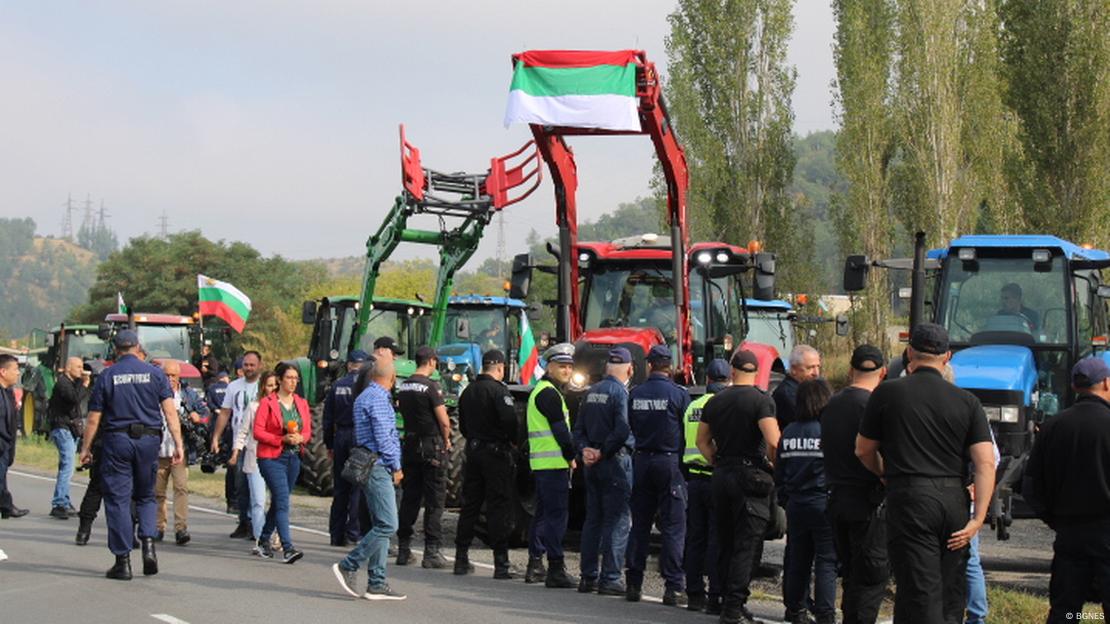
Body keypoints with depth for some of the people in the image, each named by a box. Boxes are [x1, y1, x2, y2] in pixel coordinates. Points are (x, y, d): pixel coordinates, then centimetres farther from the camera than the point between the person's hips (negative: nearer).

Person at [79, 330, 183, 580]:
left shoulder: (107, 376, 0)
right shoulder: (154, 373, 3)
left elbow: (93, 419, 1)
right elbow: (170, 411, -4)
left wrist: (85, 448, 11)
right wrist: (178, 443, -3)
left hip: (117, 440, -2)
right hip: (148, 440, 2)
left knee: (118, 500, 3)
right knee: (145, 496, 18)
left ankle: (123, 561, 0)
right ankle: (148, 543, -3)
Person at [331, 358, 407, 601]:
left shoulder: (364, 396, 18)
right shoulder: (378, 398, -12)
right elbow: (383, 437, -17)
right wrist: (396, 466, -8)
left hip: (368, 466, 10)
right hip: (378, 466, -10)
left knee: (382, 525, 10)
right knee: (387, 525, -11)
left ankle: (377, 584, 9)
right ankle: (348, 566, -9)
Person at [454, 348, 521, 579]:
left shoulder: (468, 391, 11)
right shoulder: (498, 390, -14)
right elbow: (510, 420, -23)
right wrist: (515, 441, -7)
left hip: (473, 450, 7)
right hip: (496, 452, -7)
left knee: (469, 505, 13)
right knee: (499, 508, -5)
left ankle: (461, 559, 15)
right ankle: (501, 564, -6)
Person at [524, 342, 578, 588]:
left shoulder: (541, 390, 20)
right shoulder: (549, 393, -13)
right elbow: (560, 430, -15)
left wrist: (568, 456, 18)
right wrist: (571, 457, -5)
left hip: (541, 463, 11)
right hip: (554, 463, -11)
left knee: (543, 513, 15)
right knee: (556, 515, -10)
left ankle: (535, 566, 21)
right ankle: (556, 570, -11)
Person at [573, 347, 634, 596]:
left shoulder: (592, 392, 11)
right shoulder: (621, 393, -12)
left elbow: (579, 428, 12)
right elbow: (623, 430, -23)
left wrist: (585, 450, 0)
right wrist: (603, 452, -12)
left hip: (593, 464, 7)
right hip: (616, 463, -7)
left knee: (593, 519, 14)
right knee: (618, 521, -3)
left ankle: (588, 576, 16)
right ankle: (610, 578, -6)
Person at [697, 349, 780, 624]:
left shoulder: (715, 401, 8)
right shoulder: (761, 400, -11)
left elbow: (702, 441, 15)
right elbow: (774, 441, -21)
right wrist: (772, 463, -4)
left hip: (722, 477, 6)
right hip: (752, 476, -6)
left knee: (726, 544, 14)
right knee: (745, 546, -4)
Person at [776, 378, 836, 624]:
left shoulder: (789, 433, 5)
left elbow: (779, 473, 12)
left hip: (796, 505, 5)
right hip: (823, 505, -5)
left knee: (798, 560, 14)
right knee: (826, 562, -1)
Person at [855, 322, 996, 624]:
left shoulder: (887, 393, 0)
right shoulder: (967, 401, 5)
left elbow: (863, 450, 10)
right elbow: (986, 463, -3)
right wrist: (978, 519, -4)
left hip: (910, 497, -3)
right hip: (954, 499, 3)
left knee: (921, 596, -6)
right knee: (951, 596, 13)